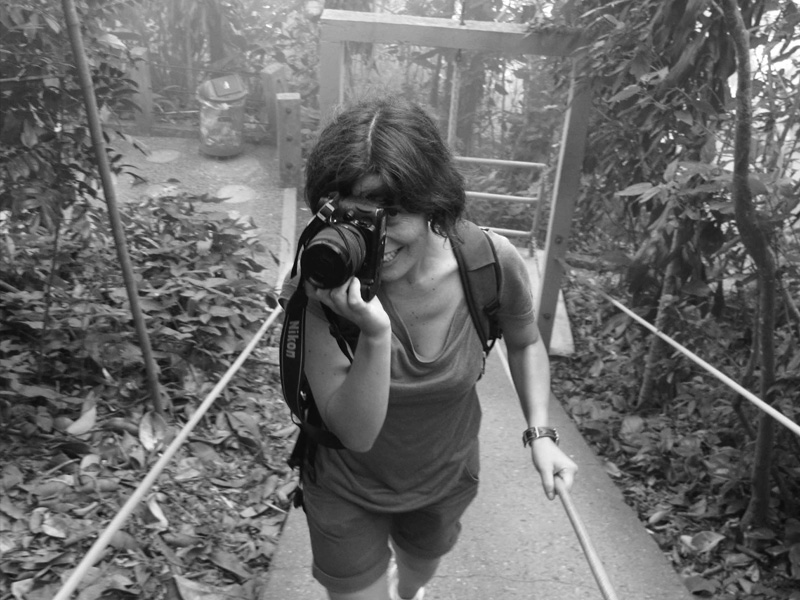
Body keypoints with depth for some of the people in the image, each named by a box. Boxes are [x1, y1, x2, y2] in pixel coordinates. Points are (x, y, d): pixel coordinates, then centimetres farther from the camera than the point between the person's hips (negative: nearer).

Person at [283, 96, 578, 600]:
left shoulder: (493, 263, -24)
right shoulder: (323, 284, -30)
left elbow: (525, 343, -3)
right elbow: (356, 433, -29)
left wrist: (540, 432, -13)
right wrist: (375, 333, -45)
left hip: (446, 482, 3)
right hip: (348, 491, -3)